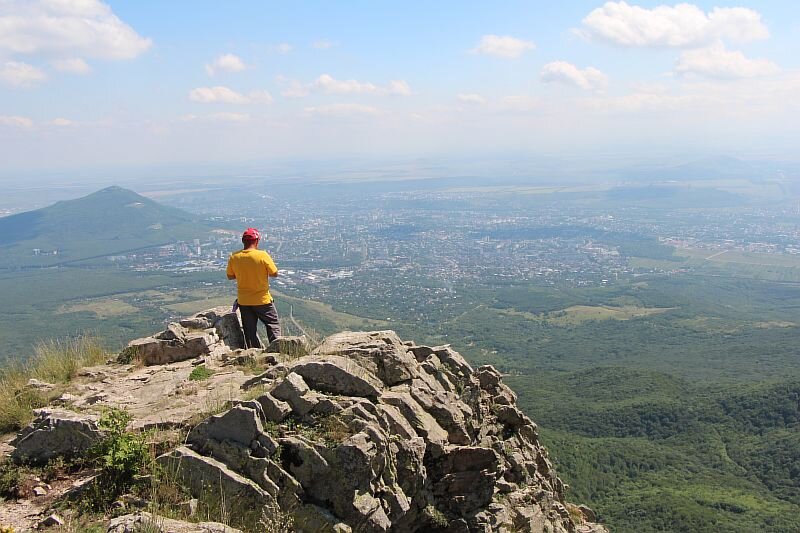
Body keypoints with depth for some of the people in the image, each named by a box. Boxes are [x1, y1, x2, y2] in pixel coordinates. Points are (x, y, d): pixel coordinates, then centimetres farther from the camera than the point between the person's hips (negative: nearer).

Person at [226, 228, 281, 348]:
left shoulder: (234, 257, -6)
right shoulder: (263, 255, -17)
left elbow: (230, 276, 6)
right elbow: (274, 273, -10)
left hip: (244, 301, 3)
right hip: (262, 300, -3)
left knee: (250, 330, 12)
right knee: (273, 326, 12)